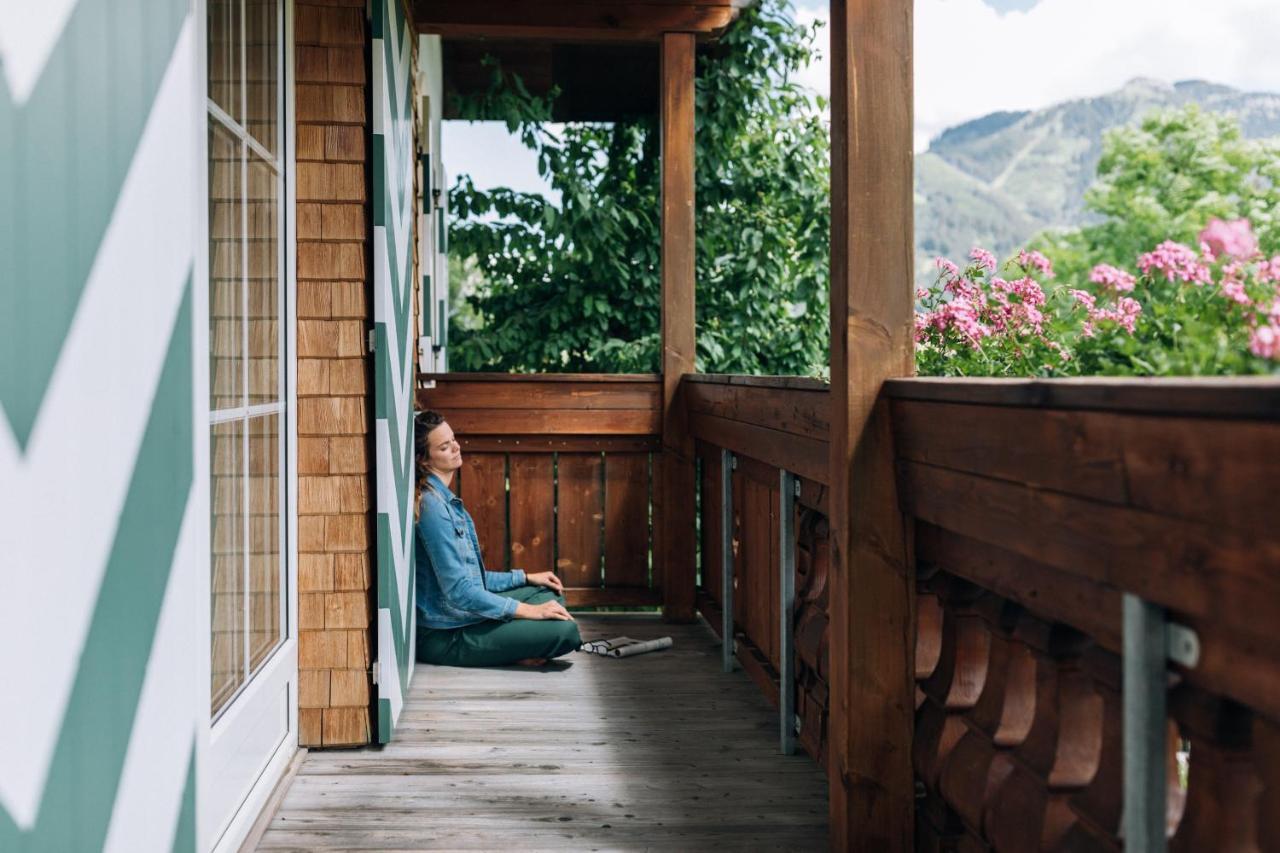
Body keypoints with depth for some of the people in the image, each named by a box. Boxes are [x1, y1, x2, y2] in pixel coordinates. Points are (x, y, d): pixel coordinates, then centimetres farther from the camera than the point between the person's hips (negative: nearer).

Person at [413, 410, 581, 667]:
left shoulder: (445, 500, 13)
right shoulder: (431, 506, -20)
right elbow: (458, 591, -23)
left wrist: (526, 577, 17)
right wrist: (528, 610, -18)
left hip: (463, 615, 10)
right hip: (445, 637, -10)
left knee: (552, 595, 18)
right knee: (565, 631, -20)